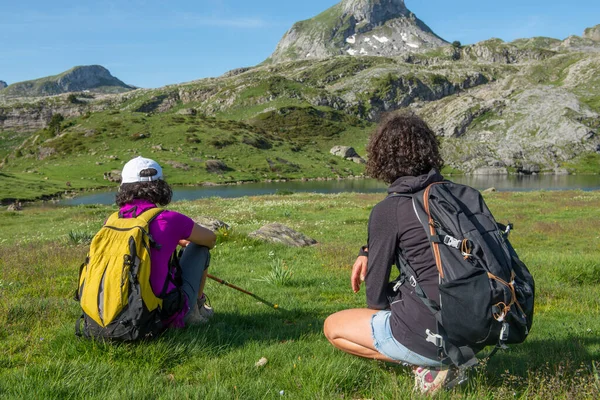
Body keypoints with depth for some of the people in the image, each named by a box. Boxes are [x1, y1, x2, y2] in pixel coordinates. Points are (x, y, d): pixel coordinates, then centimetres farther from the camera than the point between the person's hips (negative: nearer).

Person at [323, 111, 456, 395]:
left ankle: (426, 365, 0)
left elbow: (376, 294, -5)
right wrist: (367, 252, 13)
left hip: (429, 334, -7)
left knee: (333, 327, 16)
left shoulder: (388, 209, -14)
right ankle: (449, 356, 12)